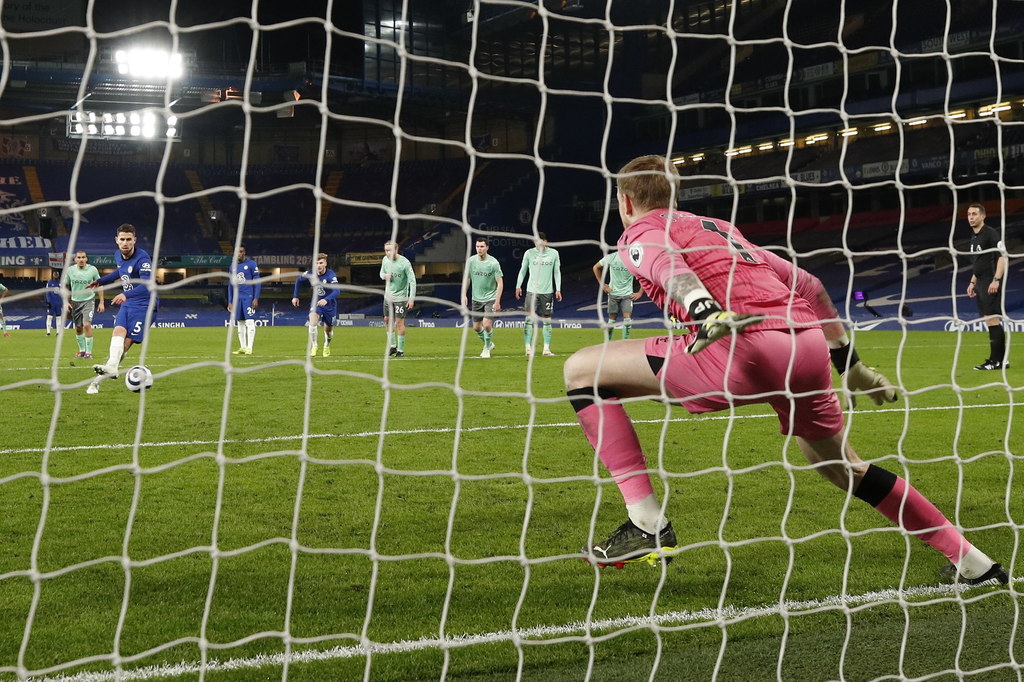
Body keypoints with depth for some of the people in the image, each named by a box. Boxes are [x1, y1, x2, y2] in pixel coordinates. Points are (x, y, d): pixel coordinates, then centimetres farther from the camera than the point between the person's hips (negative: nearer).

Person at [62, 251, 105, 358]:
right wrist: (66, 302, 1)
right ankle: (82, 350, 26)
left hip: (88, 300, -3)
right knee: (78, 328, 8)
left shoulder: (92, 269, -6)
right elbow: (65, 286, 9)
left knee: (87, 325, -18)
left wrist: (102, 302, -1)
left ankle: (89, 351, -12)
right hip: (75, 301, 3)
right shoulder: (70, 270, -2)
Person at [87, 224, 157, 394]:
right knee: (119, 331, -20)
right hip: (127, 304, 7)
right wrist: (100, 281, 35)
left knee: (126, 343, -13)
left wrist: (126, 295, -49)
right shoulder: (118, 256, 6)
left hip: (144, 305, -7)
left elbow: (147, 285, -34)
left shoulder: (142, 259, -20)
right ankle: (112, 367, -37)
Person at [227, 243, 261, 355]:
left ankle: (249, 348, -12)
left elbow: (257, 282, -5)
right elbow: (230, 285, 18)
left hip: (249, 297, -6)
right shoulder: (233, 266, 14)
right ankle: (242, 347, 12)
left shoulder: (251, 264, -2)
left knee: (250, 322, -11)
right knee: (239, 323, 6)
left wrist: (256, 298, -14)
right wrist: (230, 302, 13)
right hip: (237, 298, 6)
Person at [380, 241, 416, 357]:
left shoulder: (404, 263, -18)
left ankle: (401, 350, 2)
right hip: (388, 295, 6)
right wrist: (384, 276, -9)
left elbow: (412, 280, -16)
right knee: (387, 320, 10)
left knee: (400, 322, -5)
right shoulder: (385, 260, 0)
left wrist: (411, 298, -20)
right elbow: (382, 272, 17)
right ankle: (393, 345, 25)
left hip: (400, 297, -6)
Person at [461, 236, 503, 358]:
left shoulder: (493, 263, -14)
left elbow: (500, 283, -11)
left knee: (487, 324, -18)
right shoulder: (471, 261, -3)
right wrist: (464, 295, 1)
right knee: (476, 327, 8)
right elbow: (466, 278, 11)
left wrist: (497, 302, -15)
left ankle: (487, 348, 6)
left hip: (491, 298, -4)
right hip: (476, 298, 5)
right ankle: (489, 344, 34)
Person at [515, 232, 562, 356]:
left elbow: (557, 272, 9)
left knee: (547, 320, 4)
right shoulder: (529, 253, 0)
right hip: (532, 290, -1)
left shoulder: (553, 253, 2)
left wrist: (558, 289, 4)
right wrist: (518, 286, 3)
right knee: (529, 318, -9)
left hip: (547, 291, 1)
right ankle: (528, 348, -9)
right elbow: (523, 270, 9)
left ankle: (546, 348, 11)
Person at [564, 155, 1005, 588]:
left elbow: (670, 266, -12)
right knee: (843, 468, 31)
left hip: (749, 346, -8)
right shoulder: (720, 227, 35)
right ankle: (972, 562, 37)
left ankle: (648, 526, -7)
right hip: (811, 341, 8)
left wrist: (710, 313, -33)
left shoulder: (640, 233, 14)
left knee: (583, 370, 2)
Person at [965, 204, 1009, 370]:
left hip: (991, 284, -9)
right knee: (989, 321, 7)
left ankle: (997, 361, -9)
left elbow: (1002, 256, -17)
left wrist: (996, 280, -24)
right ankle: (1001, 360, 9)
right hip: (981, 284, 9)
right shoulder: (974, 237, 18)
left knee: (992, 320, -10)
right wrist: (972, 283, 23)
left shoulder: (991, 233, -10)